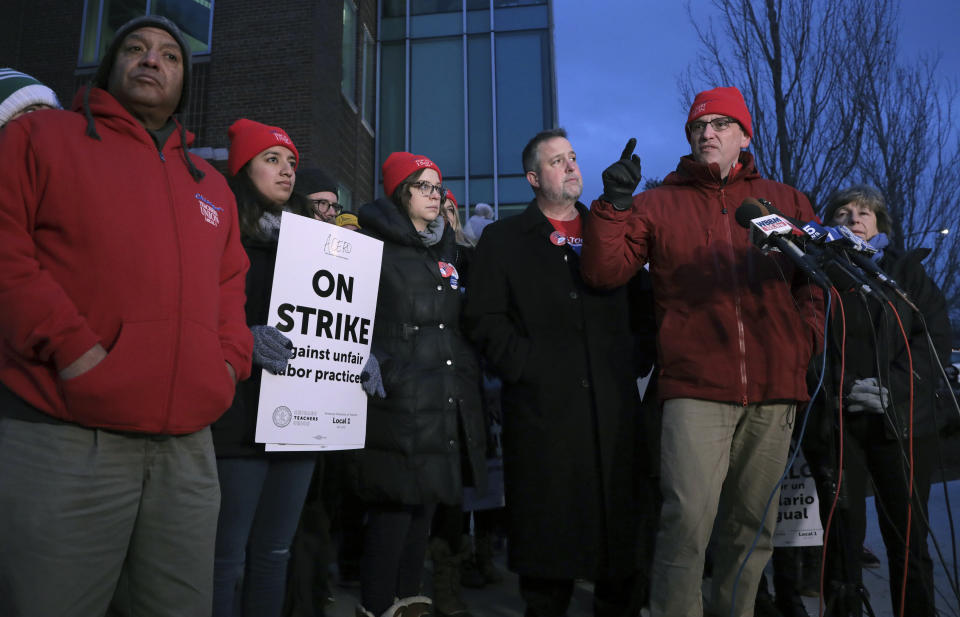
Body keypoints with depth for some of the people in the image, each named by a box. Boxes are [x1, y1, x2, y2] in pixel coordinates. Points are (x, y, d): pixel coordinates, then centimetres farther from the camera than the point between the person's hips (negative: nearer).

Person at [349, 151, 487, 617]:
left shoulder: (444, 251, 20)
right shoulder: (373, 246, -2)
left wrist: (468, 380, 20)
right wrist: (365, 357, -24)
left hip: (444, 402, 7)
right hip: (396, 400, -7)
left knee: (425, 503, 12)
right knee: (394, 507, -4)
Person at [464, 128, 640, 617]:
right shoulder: (502, 238, 10)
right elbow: (485, 319, 1)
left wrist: (633, 362, 4)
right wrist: (525, 367, -10)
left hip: (612, 399, 3)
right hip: (543, 401, -2)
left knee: (618, 510, 7)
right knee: (548, 519, 2)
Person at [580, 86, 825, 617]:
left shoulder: (785, 202, 17)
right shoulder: (657, 205, 10)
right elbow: (604, 270, 1)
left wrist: (805, 336, 5)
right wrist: (615, 205, -10)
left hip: (774, 391, 3)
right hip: (695, 387, -3)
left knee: (753, 525, 12)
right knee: (688, 519, -11)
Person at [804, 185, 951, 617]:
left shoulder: (907, 269, 14)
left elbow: (936, 335, 4)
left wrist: (893, 387, -10)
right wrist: (838, 389, -12)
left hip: (901, 421, 1)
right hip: (836, 423, -1)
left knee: (908, 538, 4)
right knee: (843, 537, 2)